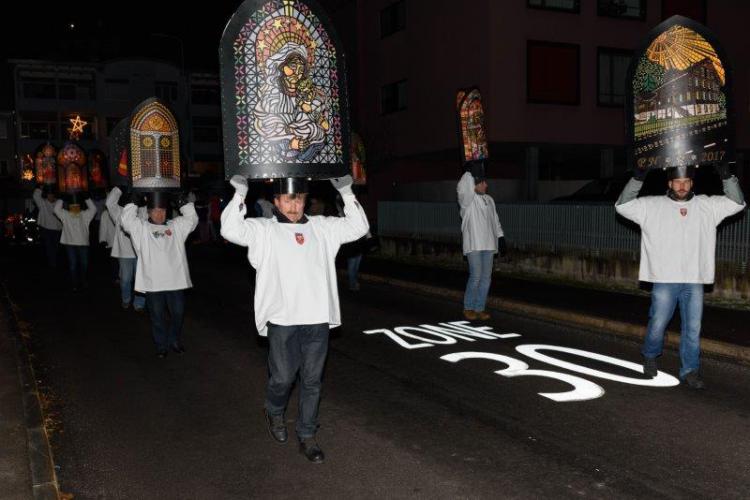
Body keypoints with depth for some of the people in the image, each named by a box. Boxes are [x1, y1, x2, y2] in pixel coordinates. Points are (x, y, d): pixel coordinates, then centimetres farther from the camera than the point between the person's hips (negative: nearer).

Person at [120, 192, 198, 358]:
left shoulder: (176, 226, 10)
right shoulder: (141, 228, 3)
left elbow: (192, 219, 3)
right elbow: (126, 219, -10)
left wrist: (182, 201, -2)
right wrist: (134, 201, -10)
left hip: (176, 281, 2)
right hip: (152, 283, -2)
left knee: (178, 313, 9)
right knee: (157, 316, 7)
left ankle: (175, 341, 30)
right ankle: (161, 345, 23)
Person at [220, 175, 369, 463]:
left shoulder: (321, 227, 10)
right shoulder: (264, 230, 0)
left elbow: (358, 227, 9)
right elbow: (230, 230, -13)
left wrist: (346, 193, 1)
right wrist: (240, 194, -18)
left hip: (317, 318, 3)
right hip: (282, 320, -3)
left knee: (312, 380, 10)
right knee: (283, 377, 6)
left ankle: (307, 437, 24)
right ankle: (274, 413, 39)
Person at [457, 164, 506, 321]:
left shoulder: (489, 199, 15)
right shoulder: (468, 199, -5)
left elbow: (495, 220, 19)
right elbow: (462, 188, -28)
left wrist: (500, 237, 13)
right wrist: (470, 172, -30)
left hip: (489, 244, 6)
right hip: (474, 244, -6)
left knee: (486, 278, 6)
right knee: (476, 277, -7)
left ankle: (480, 308, 16)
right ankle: (468, 308, 10)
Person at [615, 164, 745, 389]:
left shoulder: (707, 206, 7)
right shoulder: (652, 206, 0)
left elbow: (737, 203, 6)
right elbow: (622, 205, -6)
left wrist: (727, 176, -8)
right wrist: (637, 179, -17)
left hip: (694, 281, 2)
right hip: (664, 280, -2)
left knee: (693, 328, 6)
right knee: (657, 324, 4)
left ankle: (690, 370, 18)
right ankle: (650, 356, 31)